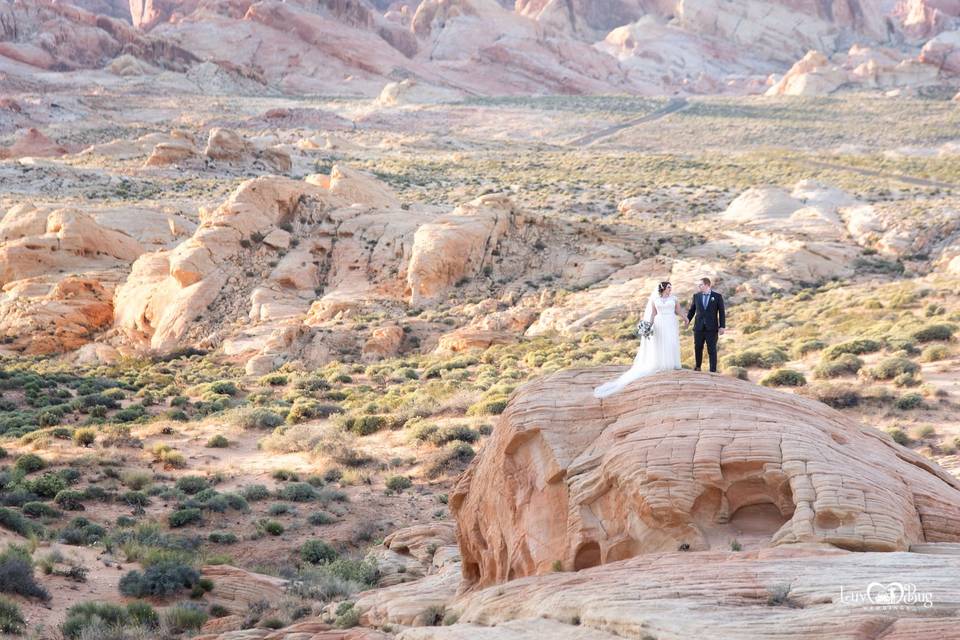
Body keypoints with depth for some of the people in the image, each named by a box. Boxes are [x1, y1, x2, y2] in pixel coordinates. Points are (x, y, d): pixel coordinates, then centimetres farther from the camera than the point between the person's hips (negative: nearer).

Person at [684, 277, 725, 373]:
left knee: (712, 350, -2)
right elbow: (692, 310, 12)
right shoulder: (696, 296, 7)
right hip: (699, 327, 3)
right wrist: (687, 320, 0)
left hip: (711, 328, -3)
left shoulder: (717, 296, -1)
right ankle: (698, 367, 27)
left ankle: (713, 370, 2)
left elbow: (722, 312, -2)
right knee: (698, 348, 8)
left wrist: (722, 326, -7)